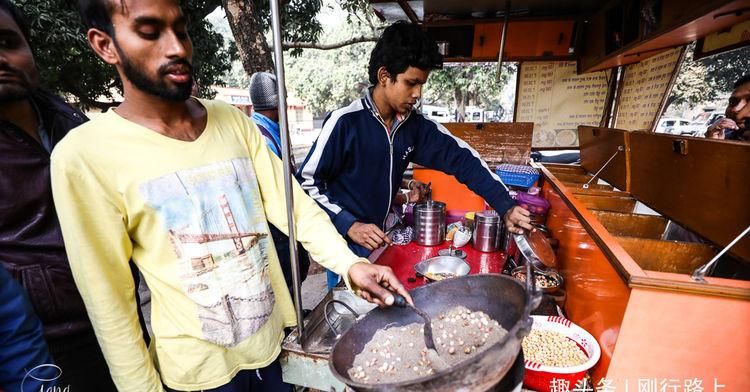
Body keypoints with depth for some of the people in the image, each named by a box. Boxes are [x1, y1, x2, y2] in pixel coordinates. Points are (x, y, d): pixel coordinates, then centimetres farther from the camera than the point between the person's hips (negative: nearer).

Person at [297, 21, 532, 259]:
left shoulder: (415, 125, -4)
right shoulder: (345, 122, -20)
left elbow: (460, 158, -5)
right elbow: (307, 183, -15)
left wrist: (506, 207, -13)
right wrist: (349, 225, -23)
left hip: (384, 240, 6)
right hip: (345, 245, -5)